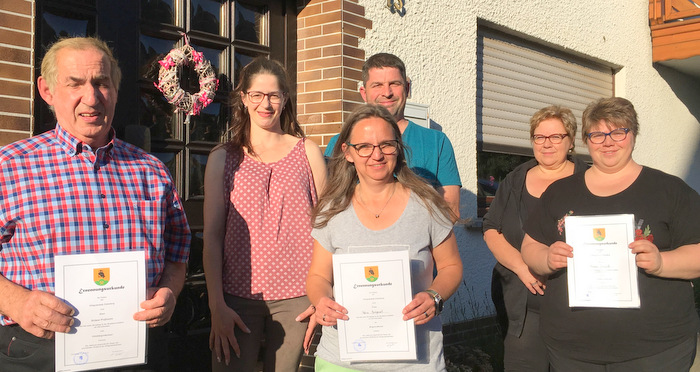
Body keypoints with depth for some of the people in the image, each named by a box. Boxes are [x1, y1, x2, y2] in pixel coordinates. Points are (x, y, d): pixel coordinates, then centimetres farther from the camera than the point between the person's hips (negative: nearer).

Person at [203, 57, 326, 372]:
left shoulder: (308, 152, 6)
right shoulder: (223, 158, 6)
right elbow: (212, 236, 3)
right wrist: (217, 305, -5)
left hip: (295, 297, 0)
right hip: (237, 295, 0)